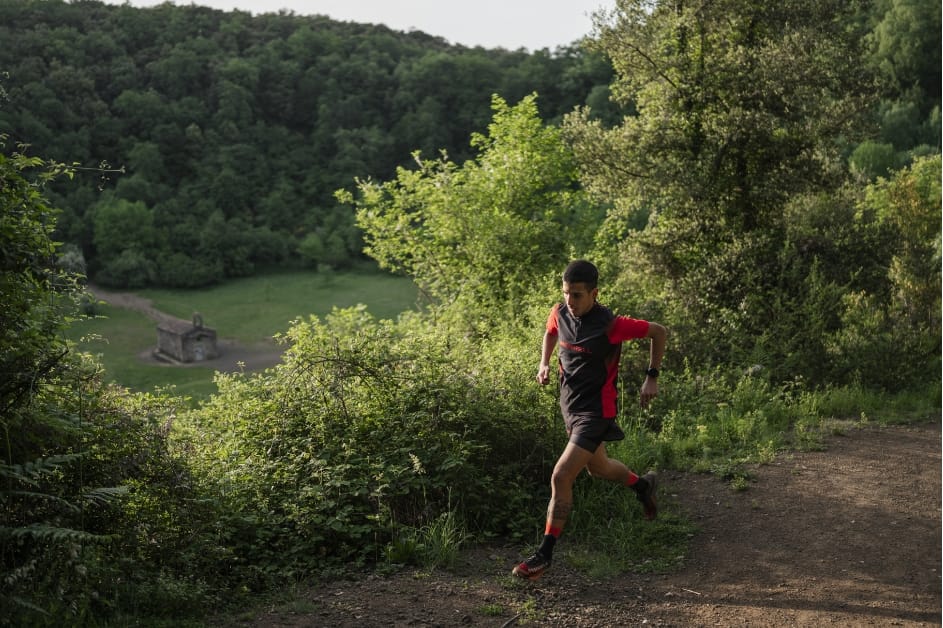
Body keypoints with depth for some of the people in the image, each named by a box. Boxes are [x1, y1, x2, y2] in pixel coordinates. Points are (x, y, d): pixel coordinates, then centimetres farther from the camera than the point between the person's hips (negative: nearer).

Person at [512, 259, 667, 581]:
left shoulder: (611, 325, -24)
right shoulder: (559, 313, -6)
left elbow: (659, 332, -11)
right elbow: (551, 332, 18)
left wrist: (652, 378, -8)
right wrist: (544, 363, 1)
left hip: (595, 412, -7)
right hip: (569, 405, 7)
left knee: (561, 477, -14)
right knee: (598, 467, 26)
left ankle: (545, 554, -2)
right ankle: (643, 485, 57)